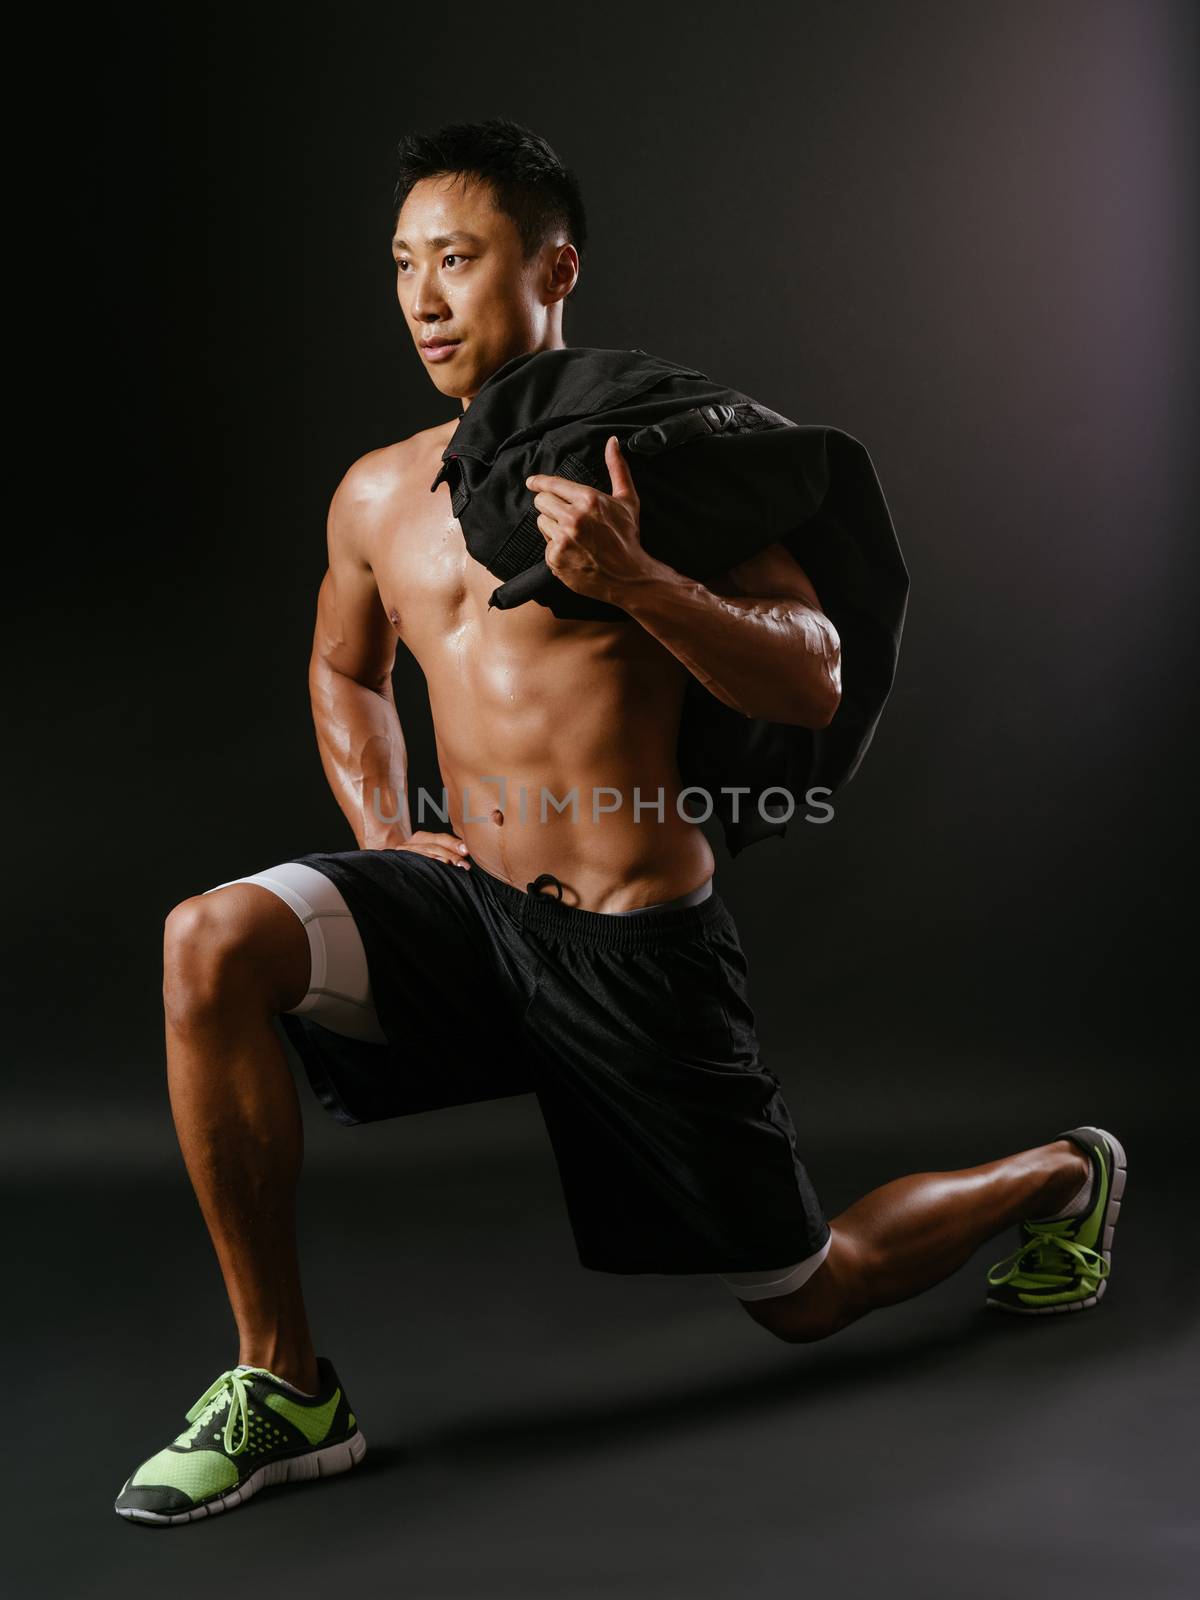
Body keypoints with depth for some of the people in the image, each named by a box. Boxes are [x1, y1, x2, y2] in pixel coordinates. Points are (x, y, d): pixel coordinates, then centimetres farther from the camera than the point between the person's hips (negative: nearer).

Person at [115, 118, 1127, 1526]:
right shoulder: (378, 495, 6)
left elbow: (812, 684, -15)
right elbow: (344, 670, 25)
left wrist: (630, 579, -30)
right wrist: (383, 834, 8)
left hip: (639, 942, -4)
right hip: (466, 899, 4)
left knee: (806, 1300, 10)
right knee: (209, 945, -25)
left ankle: (1060, 1174, 41)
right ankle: (284, 1386, -11)